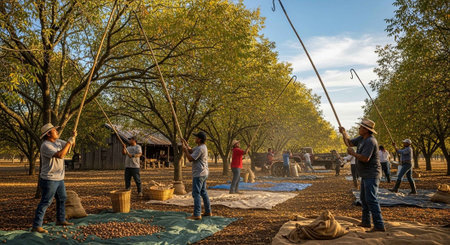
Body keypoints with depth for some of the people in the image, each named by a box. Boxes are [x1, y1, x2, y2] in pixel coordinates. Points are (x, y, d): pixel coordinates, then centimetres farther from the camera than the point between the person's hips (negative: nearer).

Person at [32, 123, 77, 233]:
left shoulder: (58, 141, 7)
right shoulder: (46, 146, -20)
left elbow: (70, 146, 16)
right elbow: (60, 155, -32)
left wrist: (73, 137, -5)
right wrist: (69, 142, -27)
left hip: (59, 178, 9)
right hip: (49, 179, -9)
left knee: (62, 199, 19)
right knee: (45, 202, -6)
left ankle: (61, 220, 33)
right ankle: (36, 226, 0)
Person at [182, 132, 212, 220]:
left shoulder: (200, 149, -20)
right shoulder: (202, 147, 12)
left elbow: (190, 159, -20)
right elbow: (191, 150, 19)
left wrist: (185, 150, -10)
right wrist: (185, 144, 6)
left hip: (199, 174, -11)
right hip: (203, 173, 11)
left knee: (196, 193, -8)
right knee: (203, 192, 17)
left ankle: (197, 214, -7)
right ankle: (208, 212, 24)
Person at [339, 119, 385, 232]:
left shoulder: (370, 141, -21)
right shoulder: (362, 138, 10)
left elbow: (365, 158, -28)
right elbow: (349, 143, 21)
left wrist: (353, 153, -14)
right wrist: (344, 133, 6)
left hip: (371, 175, -11)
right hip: (366, 175, 11)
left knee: (371, 199, -13)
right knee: (364, 198, 19)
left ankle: (379, 226, -10)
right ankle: (365, 222, 30)